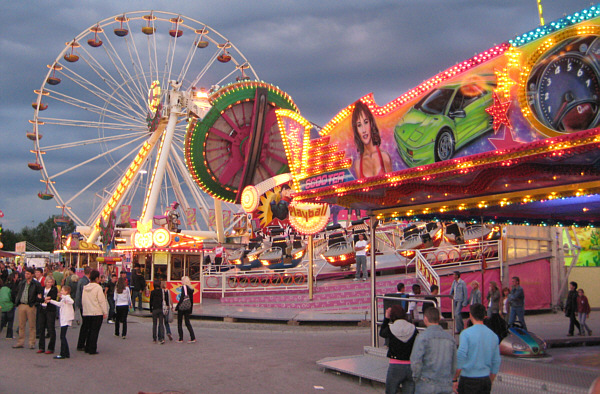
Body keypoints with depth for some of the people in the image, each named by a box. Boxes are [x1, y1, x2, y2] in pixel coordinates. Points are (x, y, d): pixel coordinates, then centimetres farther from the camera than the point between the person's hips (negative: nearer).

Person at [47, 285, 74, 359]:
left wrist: (63, 297, -34)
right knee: (63, 337, 12)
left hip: (66, 320, -10)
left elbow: (71, 301, -35)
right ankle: (67, 353, 17)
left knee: (62, 337, -9)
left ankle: (62, 354, -7)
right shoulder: (64, 299, 20)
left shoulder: (67, 297, -11)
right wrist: (50, 301, 41)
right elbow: (60, 304, 39)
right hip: (63, 319, 10)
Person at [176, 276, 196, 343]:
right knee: (187, 323, 10)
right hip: (188, 308, 7)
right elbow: (192, 300, 11)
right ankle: (193, 338, 2)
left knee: (179, 323, 5)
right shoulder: (191, 289, 8)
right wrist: (190, 309, 18)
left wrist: (177, 307, -12)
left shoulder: (183, 287, -13)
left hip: (181, 307, -7)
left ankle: (181, 339, 6)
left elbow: (182, 298, -18)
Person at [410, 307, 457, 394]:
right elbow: (454, 364, 12)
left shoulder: (422, 336, -9)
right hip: (446, 387, 5)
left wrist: (416, 377, 1)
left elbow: (415, 361, -15)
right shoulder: (450, 338, 7)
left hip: (426, 386, -5)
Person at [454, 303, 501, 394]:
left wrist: (455, 379, -8)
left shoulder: (466, 333, -9)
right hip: (486, 379, 5)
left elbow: (460, 357, -15)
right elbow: (496, 363, 12)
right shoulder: (494, 336, 8)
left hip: (469, 379, -5)